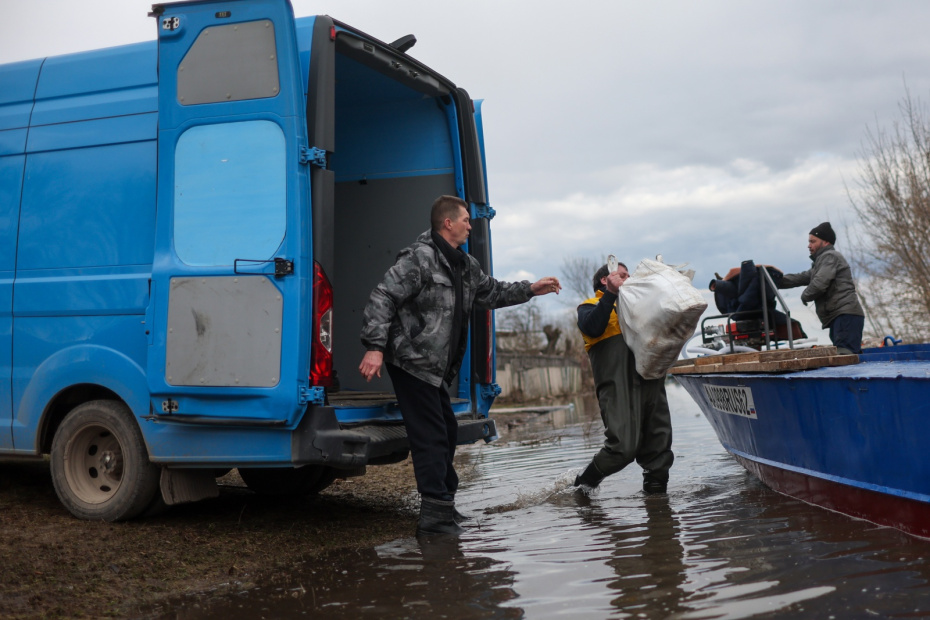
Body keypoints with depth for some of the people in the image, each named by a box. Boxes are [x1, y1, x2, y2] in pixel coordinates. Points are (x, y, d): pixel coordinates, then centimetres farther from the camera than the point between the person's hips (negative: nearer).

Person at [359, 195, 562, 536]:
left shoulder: (465, 266, 14)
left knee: (446, 431, 18)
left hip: (434, 366, 10)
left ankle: (443, 504, 31)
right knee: (430, 436, -9)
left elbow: (491, 292, 32)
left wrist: (530, 289, 26)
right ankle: (434, 513, -5)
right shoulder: (420, 258, -15)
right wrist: (375, 347, -28)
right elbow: (382, 298, -21)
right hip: (411, 362, -10)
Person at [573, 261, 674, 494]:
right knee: (624, 446, -15)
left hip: (650, 382, 7)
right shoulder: (591, 306, 14)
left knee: (658, 445, 1)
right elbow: (593, 327, -9)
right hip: (618, 385, -6)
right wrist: (611, 293, -11)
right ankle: (584, 483, 4)